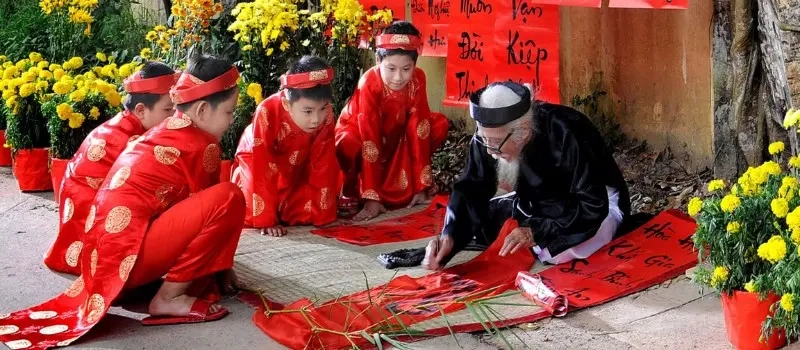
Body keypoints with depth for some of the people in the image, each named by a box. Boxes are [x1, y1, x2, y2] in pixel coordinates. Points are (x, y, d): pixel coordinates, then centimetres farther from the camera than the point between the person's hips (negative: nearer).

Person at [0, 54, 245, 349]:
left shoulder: (163, 133, 19)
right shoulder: (202, 144, -7)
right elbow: (209, 204, 2)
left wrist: (212, 264, 31)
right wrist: (222, 267, 16)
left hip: (105, 252, 10)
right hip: (127, 254, -10)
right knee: (228, 199, -18)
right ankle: (169, 297, -11)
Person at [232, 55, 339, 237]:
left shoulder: (325, 116, -28)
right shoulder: (267, 113, -39)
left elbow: (323, 166, -18)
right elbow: (262, 170, -35)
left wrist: (323, 214, -18)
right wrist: (266, 220, -33)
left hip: (295, 169, 3)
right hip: (257, 162, -3)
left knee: (306, 216, -13)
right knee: (250, 216, -20)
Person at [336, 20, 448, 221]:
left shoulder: (417, 79, -21)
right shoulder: (369, 83, -33)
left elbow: (419, 128, -21)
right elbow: (369, 141, -36)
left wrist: (421, 185, -23)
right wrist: (372, 197, -39)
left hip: (394, 139, 5)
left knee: (439, 124, -18)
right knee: (348, 144, -39)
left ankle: (409, 179, 0)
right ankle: (351, 192, -10)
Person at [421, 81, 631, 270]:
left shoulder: (566, 135, -35)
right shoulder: (490, 137, -19)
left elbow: (593, 207, -33)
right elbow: (470, 190, -15)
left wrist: (538, 232, -39)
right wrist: (450, 236, -32)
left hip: (600, 202, -5)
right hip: (542, 203, 5)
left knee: (555, 250, -34)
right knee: (475, 221, -11)